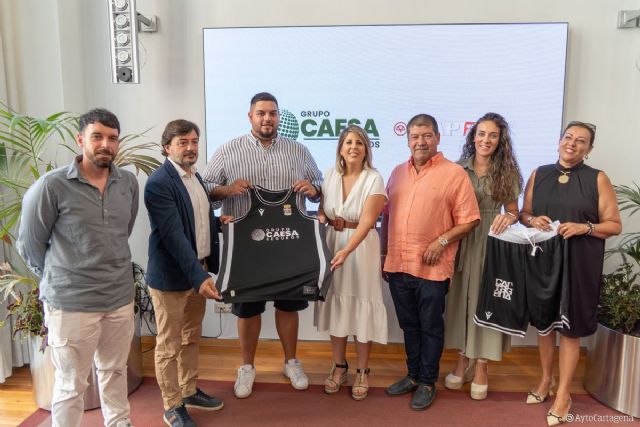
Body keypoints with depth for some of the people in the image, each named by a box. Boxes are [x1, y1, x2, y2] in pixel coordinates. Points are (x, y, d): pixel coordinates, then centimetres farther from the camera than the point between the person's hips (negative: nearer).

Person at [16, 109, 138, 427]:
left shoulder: (129, 183, 1)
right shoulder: (51, 185, -14)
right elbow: (29, 244, -3)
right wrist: (57, 277, 8)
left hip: (121, 297, 5)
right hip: (71, 302, -4)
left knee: (115, 372, 21)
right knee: (71, 385, 11)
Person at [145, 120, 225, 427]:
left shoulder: (196, 177, 9)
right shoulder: (159, 182, -18)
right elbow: (174, 235, -24)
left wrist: (207, 270, 9)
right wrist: (198, 276, -29)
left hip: (198, 270, 8)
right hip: (171, 275, -8)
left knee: (191, 337, 21)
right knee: (169, 345, 7)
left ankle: (188, 391, 38)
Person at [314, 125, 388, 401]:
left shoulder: (374, 179, -12)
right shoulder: (330, 175, 2)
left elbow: (367, 221, -21)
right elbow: (322, 210, 11)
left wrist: (347, 251, -33)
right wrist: (319, 219, -13)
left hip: (361, 246, -4)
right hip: (331, 244, 4)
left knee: (361, 303, 4)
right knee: (336, 302, 11)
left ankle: (362, 371, 23)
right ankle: (339, 366, 28)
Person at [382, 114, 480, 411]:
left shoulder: (454, 173, -6)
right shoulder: (398, 172, 11)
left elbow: (469, 220, -7)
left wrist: (441, 241, -17)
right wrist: (384, 253, 12)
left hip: (432, 268, -5)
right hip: (397, 265, 5)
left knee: (430, 328, 10)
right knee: (409, 325, 18)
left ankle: (427, 382, 27)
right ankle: (413, 375, 35)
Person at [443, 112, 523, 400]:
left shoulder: (507, 172, 1)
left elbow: (513, 212, 4)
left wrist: (508, 218, -18)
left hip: (492, 243, -1)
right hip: (461, 242, 1)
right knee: (461, 299, 8)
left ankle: (480, 367, 20)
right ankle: (463, 361, 26)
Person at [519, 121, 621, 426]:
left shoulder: (598, 179, -2)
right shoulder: (539, 174, 7)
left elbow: (615, 225, -1)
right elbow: (524, 213, 13)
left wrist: (584, 227, -18)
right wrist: (532, 220, -9)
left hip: (578, 264, -3)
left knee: (570, 326, 3)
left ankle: (563, 394, 17)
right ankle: (546, 380, 32)